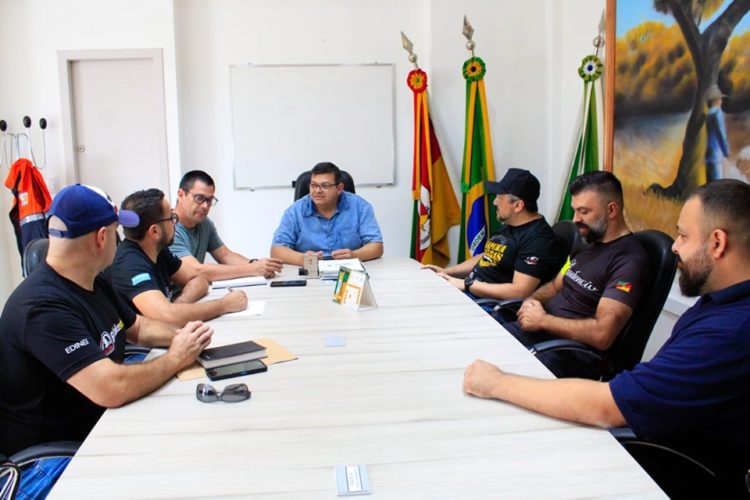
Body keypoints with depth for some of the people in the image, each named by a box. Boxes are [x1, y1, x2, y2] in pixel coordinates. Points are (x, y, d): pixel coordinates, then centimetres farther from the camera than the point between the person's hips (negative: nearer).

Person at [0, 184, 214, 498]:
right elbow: (112, 389, -36)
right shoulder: (44, 307, -27)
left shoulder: (93, 283, 5)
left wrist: (179, 336, -3)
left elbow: (138, 327, 19)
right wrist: (175, 359, -19)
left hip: (99, 423, 9)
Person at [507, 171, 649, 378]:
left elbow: (602, 335, -25)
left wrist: (542, 320, -15)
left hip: (574, 351, -8)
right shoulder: (584, 242, 12)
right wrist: (533, 300, 1)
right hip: (540, 331, 9)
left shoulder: (629, 259, -17)